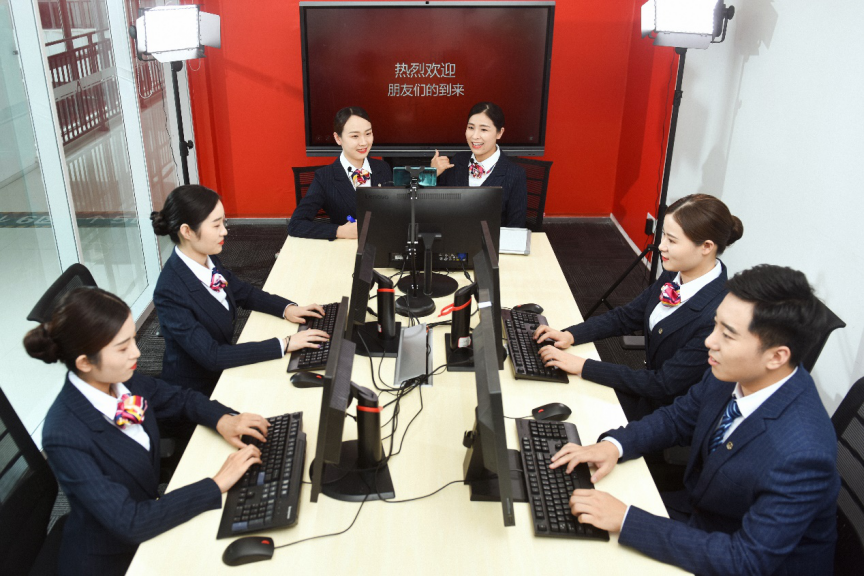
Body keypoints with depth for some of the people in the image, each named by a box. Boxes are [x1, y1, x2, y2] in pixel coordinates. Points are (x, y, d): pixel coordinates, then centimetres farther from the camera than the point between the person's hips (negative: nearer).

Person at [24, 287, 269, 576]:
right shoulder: (65, 438, -30)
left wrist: (222, 419, -13)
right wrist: (217, 485, -27)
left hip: (149, 511, 5)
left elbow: (180, 398, 6)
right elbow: (129, 523, -30)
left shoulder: (120, 380, -12)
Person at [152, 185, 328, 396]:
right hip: (197, 389, -6)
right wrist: (284, 344, -30)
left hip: (223, 368, 6)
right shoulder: (170, 291, -29)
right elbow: (211, 356, -30)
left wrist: (287, 308, -8)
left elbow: (243, 292, 9)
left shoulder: (209, 259, -7)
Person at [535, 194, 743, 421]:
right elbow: (626, 317, 7)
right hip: (649, 391, 7)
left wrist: (583, 366, -27)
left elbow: (664, 385, -27)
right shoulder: (673, 277, -6)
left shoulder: (718, 315, -31)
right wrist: (570, 335, -7)